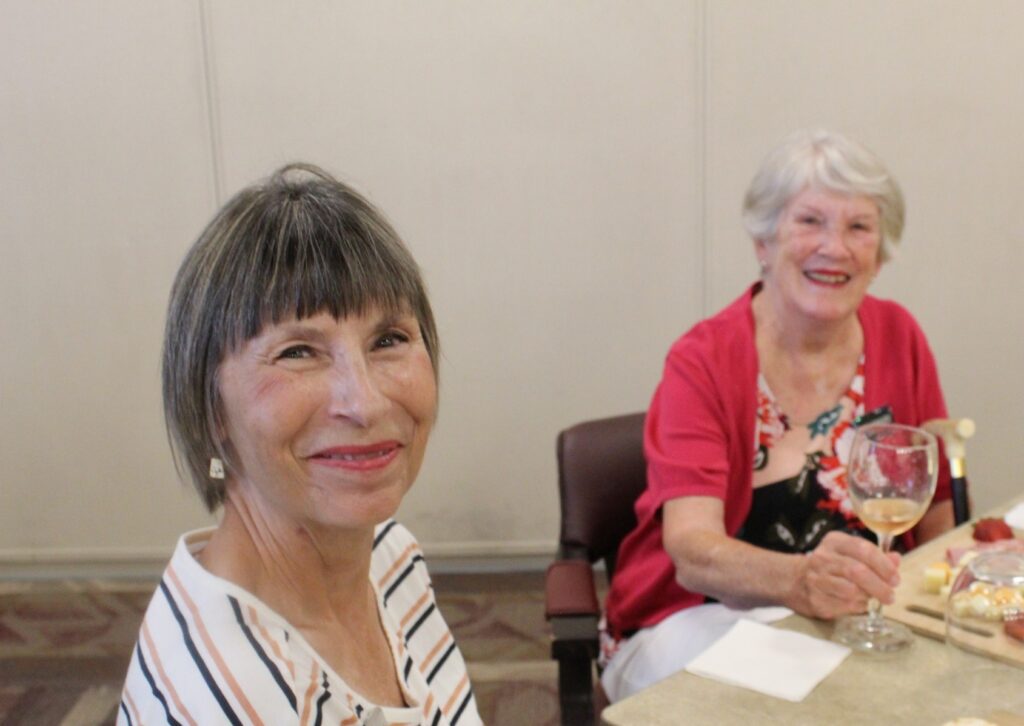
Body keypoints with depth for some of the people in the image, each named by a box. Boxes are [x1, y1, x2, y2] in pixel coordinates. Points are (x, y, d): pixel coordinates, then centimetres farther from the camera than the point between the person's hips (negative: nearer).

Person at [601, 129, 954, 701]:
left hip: (862, 614, 5)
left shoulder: (899, 339, 1)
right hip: (701, 617, -4)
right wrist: (799, 580, -44)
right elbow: (690, 549, -23)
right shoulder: (704, 362, -11)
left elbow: (939, 522, 8)